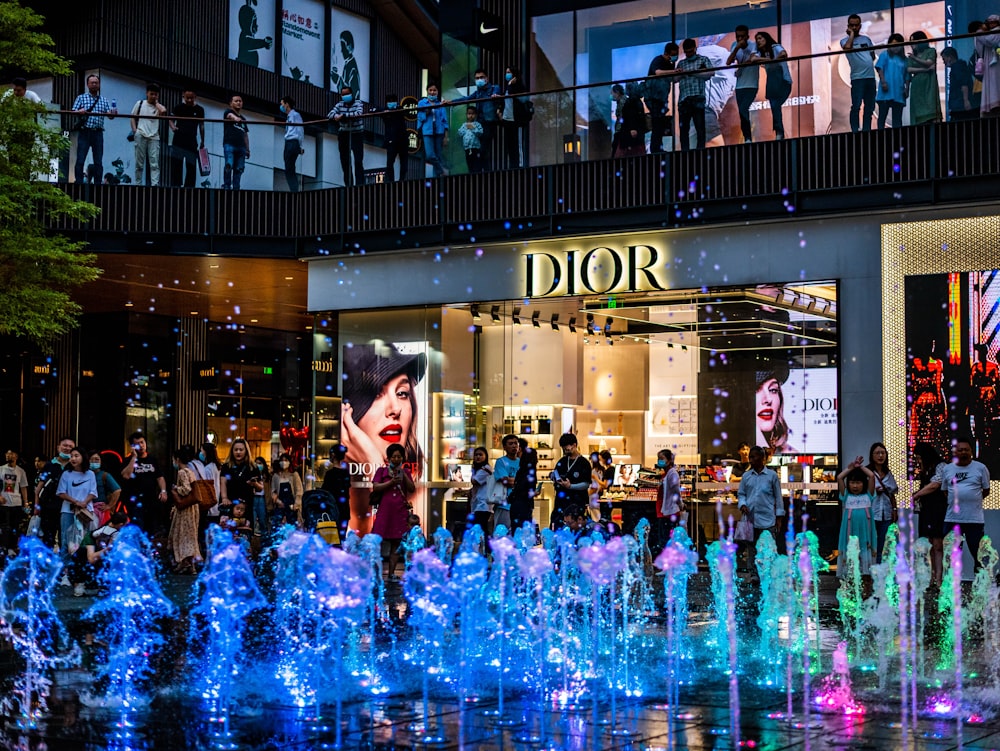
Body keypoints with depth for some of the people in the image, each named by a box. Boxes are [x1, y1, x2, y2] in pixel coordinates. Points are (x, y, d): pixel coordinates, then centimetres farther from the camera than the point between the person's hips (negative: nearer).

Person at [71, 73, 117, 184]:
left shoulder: (104, 100, 15)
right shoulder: (81, 98, 10)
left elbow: (110, 116, 7)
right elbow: (73, 112, 2)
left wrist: (113, 113, -17)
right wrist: (79, 112, -21)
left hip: (98, 133, 2)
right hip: (84, 132, -2)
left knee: (99, 162, 1)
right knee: (80, 160, -6)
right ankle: (78, 183, -4)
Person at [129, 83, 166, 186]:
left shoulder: (159, 107, 6)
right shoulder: (140, 104, 10)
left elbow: (163, 111, -18)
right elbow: (133, 118, 12)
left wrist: (156, 102, -2)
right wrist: (134, 130, -1)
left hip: (154, 137, -1)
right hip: (141, 136, 1)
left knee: (155, 164, -8)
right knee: (139, 163, 5)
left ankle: (155, 185, -13)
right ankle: (138, 184, 11)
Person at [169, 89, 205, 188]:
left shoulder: (199, 109, 5)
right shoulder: (179, 107, 1)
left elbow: (201, 126, 11)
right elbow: (171, 119, 3)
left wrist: (202, 141, 11)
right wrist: (173, 127, -19)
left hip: (192, 142, 1)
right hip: (178, 141, -1)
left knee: (191, 166, 1)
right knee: (176, 165, -3)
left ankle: (188, 188, 6)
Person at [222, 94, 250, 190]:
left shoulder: (243, 119, 24)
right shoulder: (228, 112, 8)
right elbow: (230, 115, -18)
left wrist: (247, 149, 17)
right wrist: (235, 118, -41)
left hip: (241, 146, 5)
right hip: (229, 144, -5)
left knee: (239, 169, -2)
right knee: (229, 165, -18)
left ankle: (236, 188, -2)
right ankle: (226, 187, -12)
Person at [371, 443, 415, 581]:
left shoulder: (406, 472, 15)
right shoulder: (381, 471, 8)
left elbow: (412, 489, 5)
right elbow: (375, 487, -4)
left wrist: (403, 475, -4)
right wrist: (391, 482, -13)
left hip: (400, 511, 2)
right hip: (384, 510, -2)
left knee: (396, 543, 2)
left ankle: (391, 573, 5)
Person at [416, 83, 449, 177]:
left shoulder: (440, 104, 9)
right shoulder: (422, 103, 9)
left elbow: (444, 121, 8)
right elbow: (420, 118, 8)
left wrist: (446, 137, 2)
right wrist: (426, 113, -10)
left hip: (439, 131, 1)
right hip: (427, 132, -1)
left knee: (439, 156, -1)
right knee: (430, 156, -15)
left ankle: (437, 175, 5)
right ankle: (442, 170, 1)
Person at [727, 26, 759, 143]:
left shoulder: (753, 45, -8)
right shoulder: (734, 46, 5)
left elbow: (752, 60, -23)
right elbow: (728, 62, -6)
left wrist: (739, 66, -8)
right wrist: (737, 48, -16)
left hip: (751, 85, -6)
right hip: (739, 86, 6)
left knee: (743, 109, -22)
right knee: (742, 113, 6)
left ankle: (748, 139, -21)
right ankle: (747, 139, 13)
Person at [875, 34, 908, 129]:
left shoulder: (904, 59, 14)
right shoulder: (885, 54, 4)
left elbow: (906, 76, 13)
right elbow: (880, 68, -3)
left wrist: (906, 88, 4)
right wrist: (883, 82, -15)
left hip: (899, 93, 4)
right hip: (886, 91, -4)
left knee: (897, 117, 5)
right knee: (882, 115, -1)